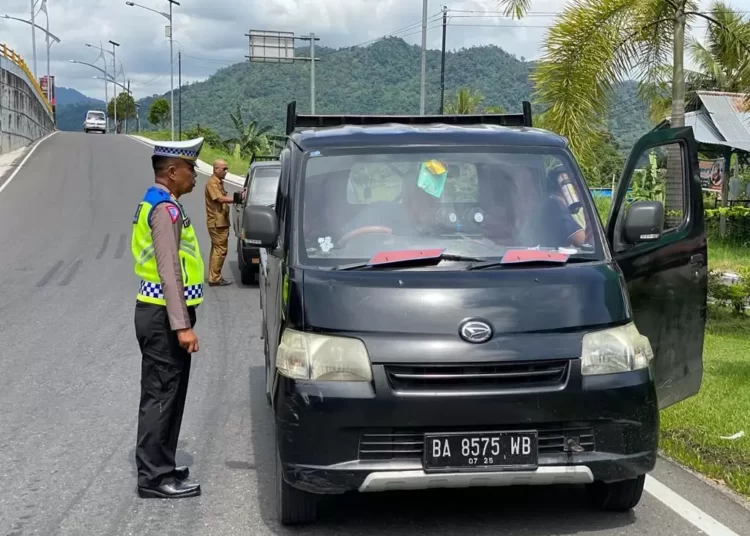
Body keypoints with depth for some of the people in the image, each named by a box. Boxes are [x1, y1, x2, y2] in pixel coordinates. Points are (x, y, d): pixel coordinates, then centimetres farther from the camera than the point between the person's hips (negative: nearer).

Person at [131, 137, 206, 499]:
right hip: (163, 316, -10)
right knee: (161, 396, -5)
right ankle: (155, 477, 0)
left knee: (165, 395, 16)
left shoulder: (157, 204, 16)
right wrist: (182, 324, -24)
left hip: (161, 313, 10)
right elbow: (169, 270, -22)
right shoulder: (166, 208, -16)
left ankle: (159, 467, 25)